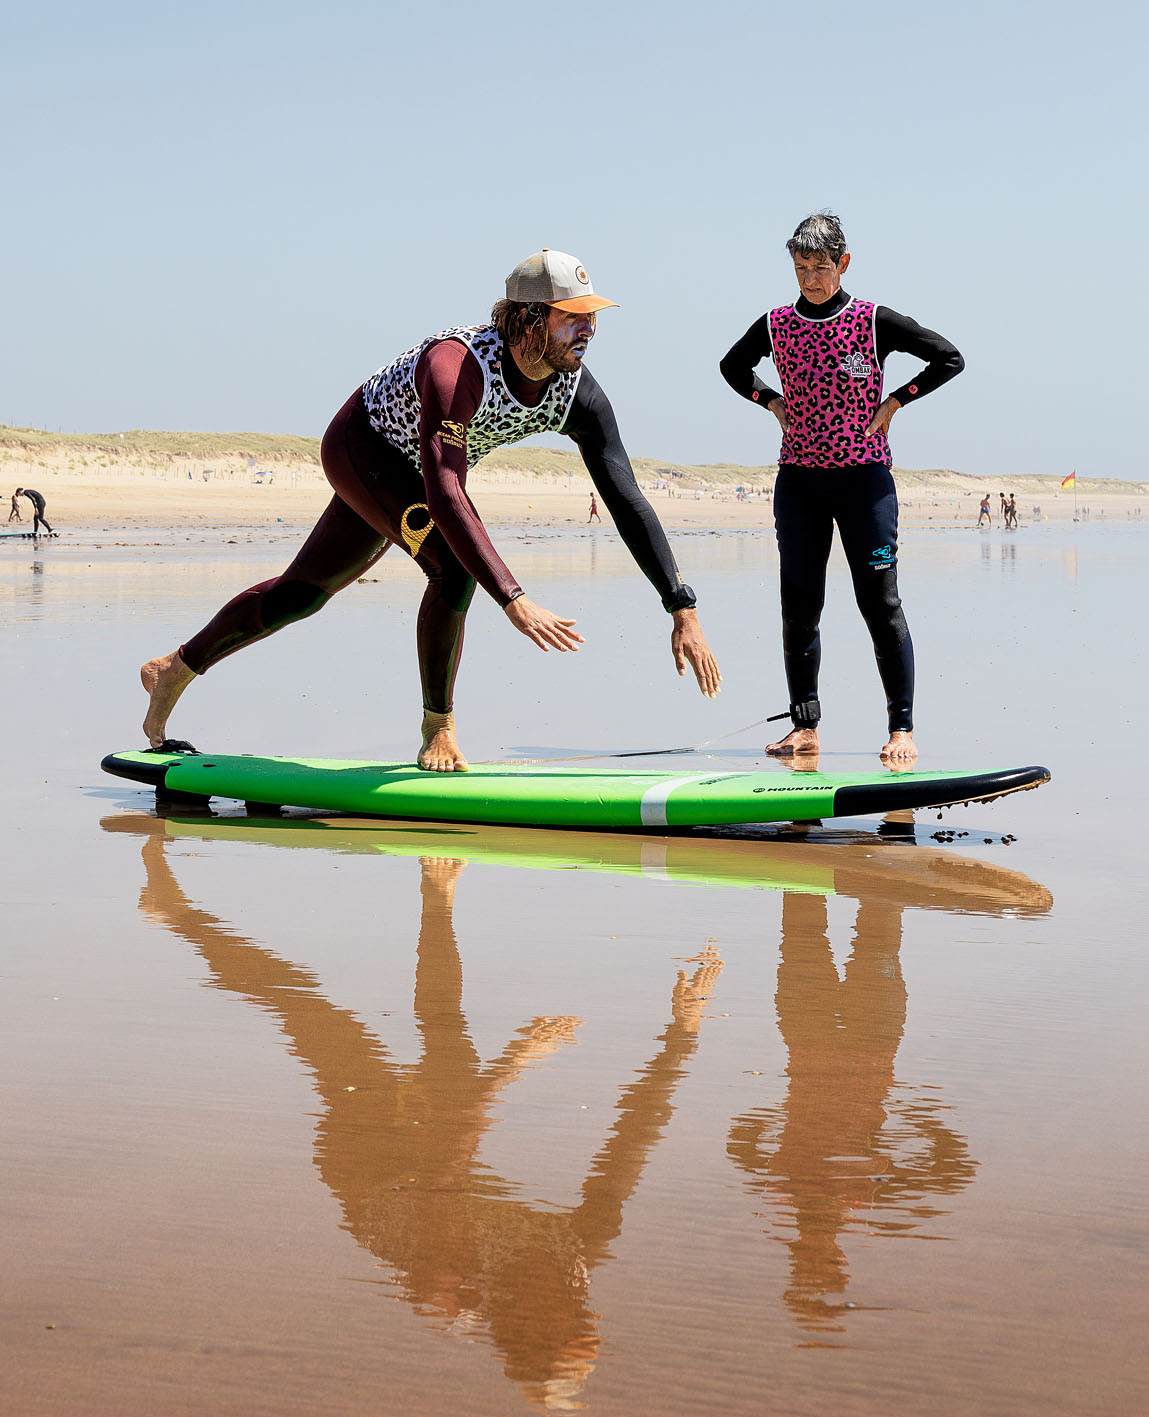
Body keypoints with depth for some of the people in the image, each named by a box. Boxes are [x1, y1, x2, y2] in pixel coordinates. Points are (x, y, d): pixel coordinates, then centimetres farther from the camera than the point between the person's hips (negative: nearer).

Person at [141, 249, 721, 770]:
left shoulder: (577, 393, -24)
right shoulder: (455, 364, -42)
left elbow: (627, 501, -24)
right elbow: (443, 492, -52)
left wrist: (684, 610, -32)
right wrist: (512, 600, -60)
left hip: (410, 472, 7)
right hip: (361, 445, -7)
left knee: (304, 590, 17)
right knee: (455, 568, -27)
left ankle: (174, 670, 37)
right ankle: (439, 728, -6)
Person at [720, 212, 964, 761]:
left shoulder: (875, 321, -6)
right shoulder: (776, 326, 3)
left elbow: (949, 359, -2)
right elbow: (733, 367, 23)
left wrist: (893, 403, -6)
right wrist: (773, 402, 8)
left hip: (864, 478, -3)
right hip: (798, 480, 3)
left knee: (880, 603, -7)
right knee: (799, 605, 3)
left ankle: (901, 729, -4)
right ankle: (805, 727, 11)